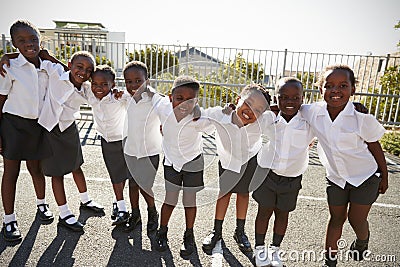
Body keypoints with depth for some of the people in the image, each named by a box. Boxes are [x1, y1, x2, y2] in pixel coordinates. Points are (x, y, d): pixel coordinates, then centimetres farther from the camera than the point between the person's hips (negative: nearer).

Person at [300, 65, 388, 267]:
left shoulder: (362, 119, -23)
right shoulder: (313, 112, -18)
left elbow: (375, 148, -9)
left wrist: (384, 177, 2)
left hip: (366, 176, -2)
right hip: (335, 177, 2)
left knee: (356, 220, 9)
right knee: (336, 219, 15)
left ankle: (362, 241, 47)